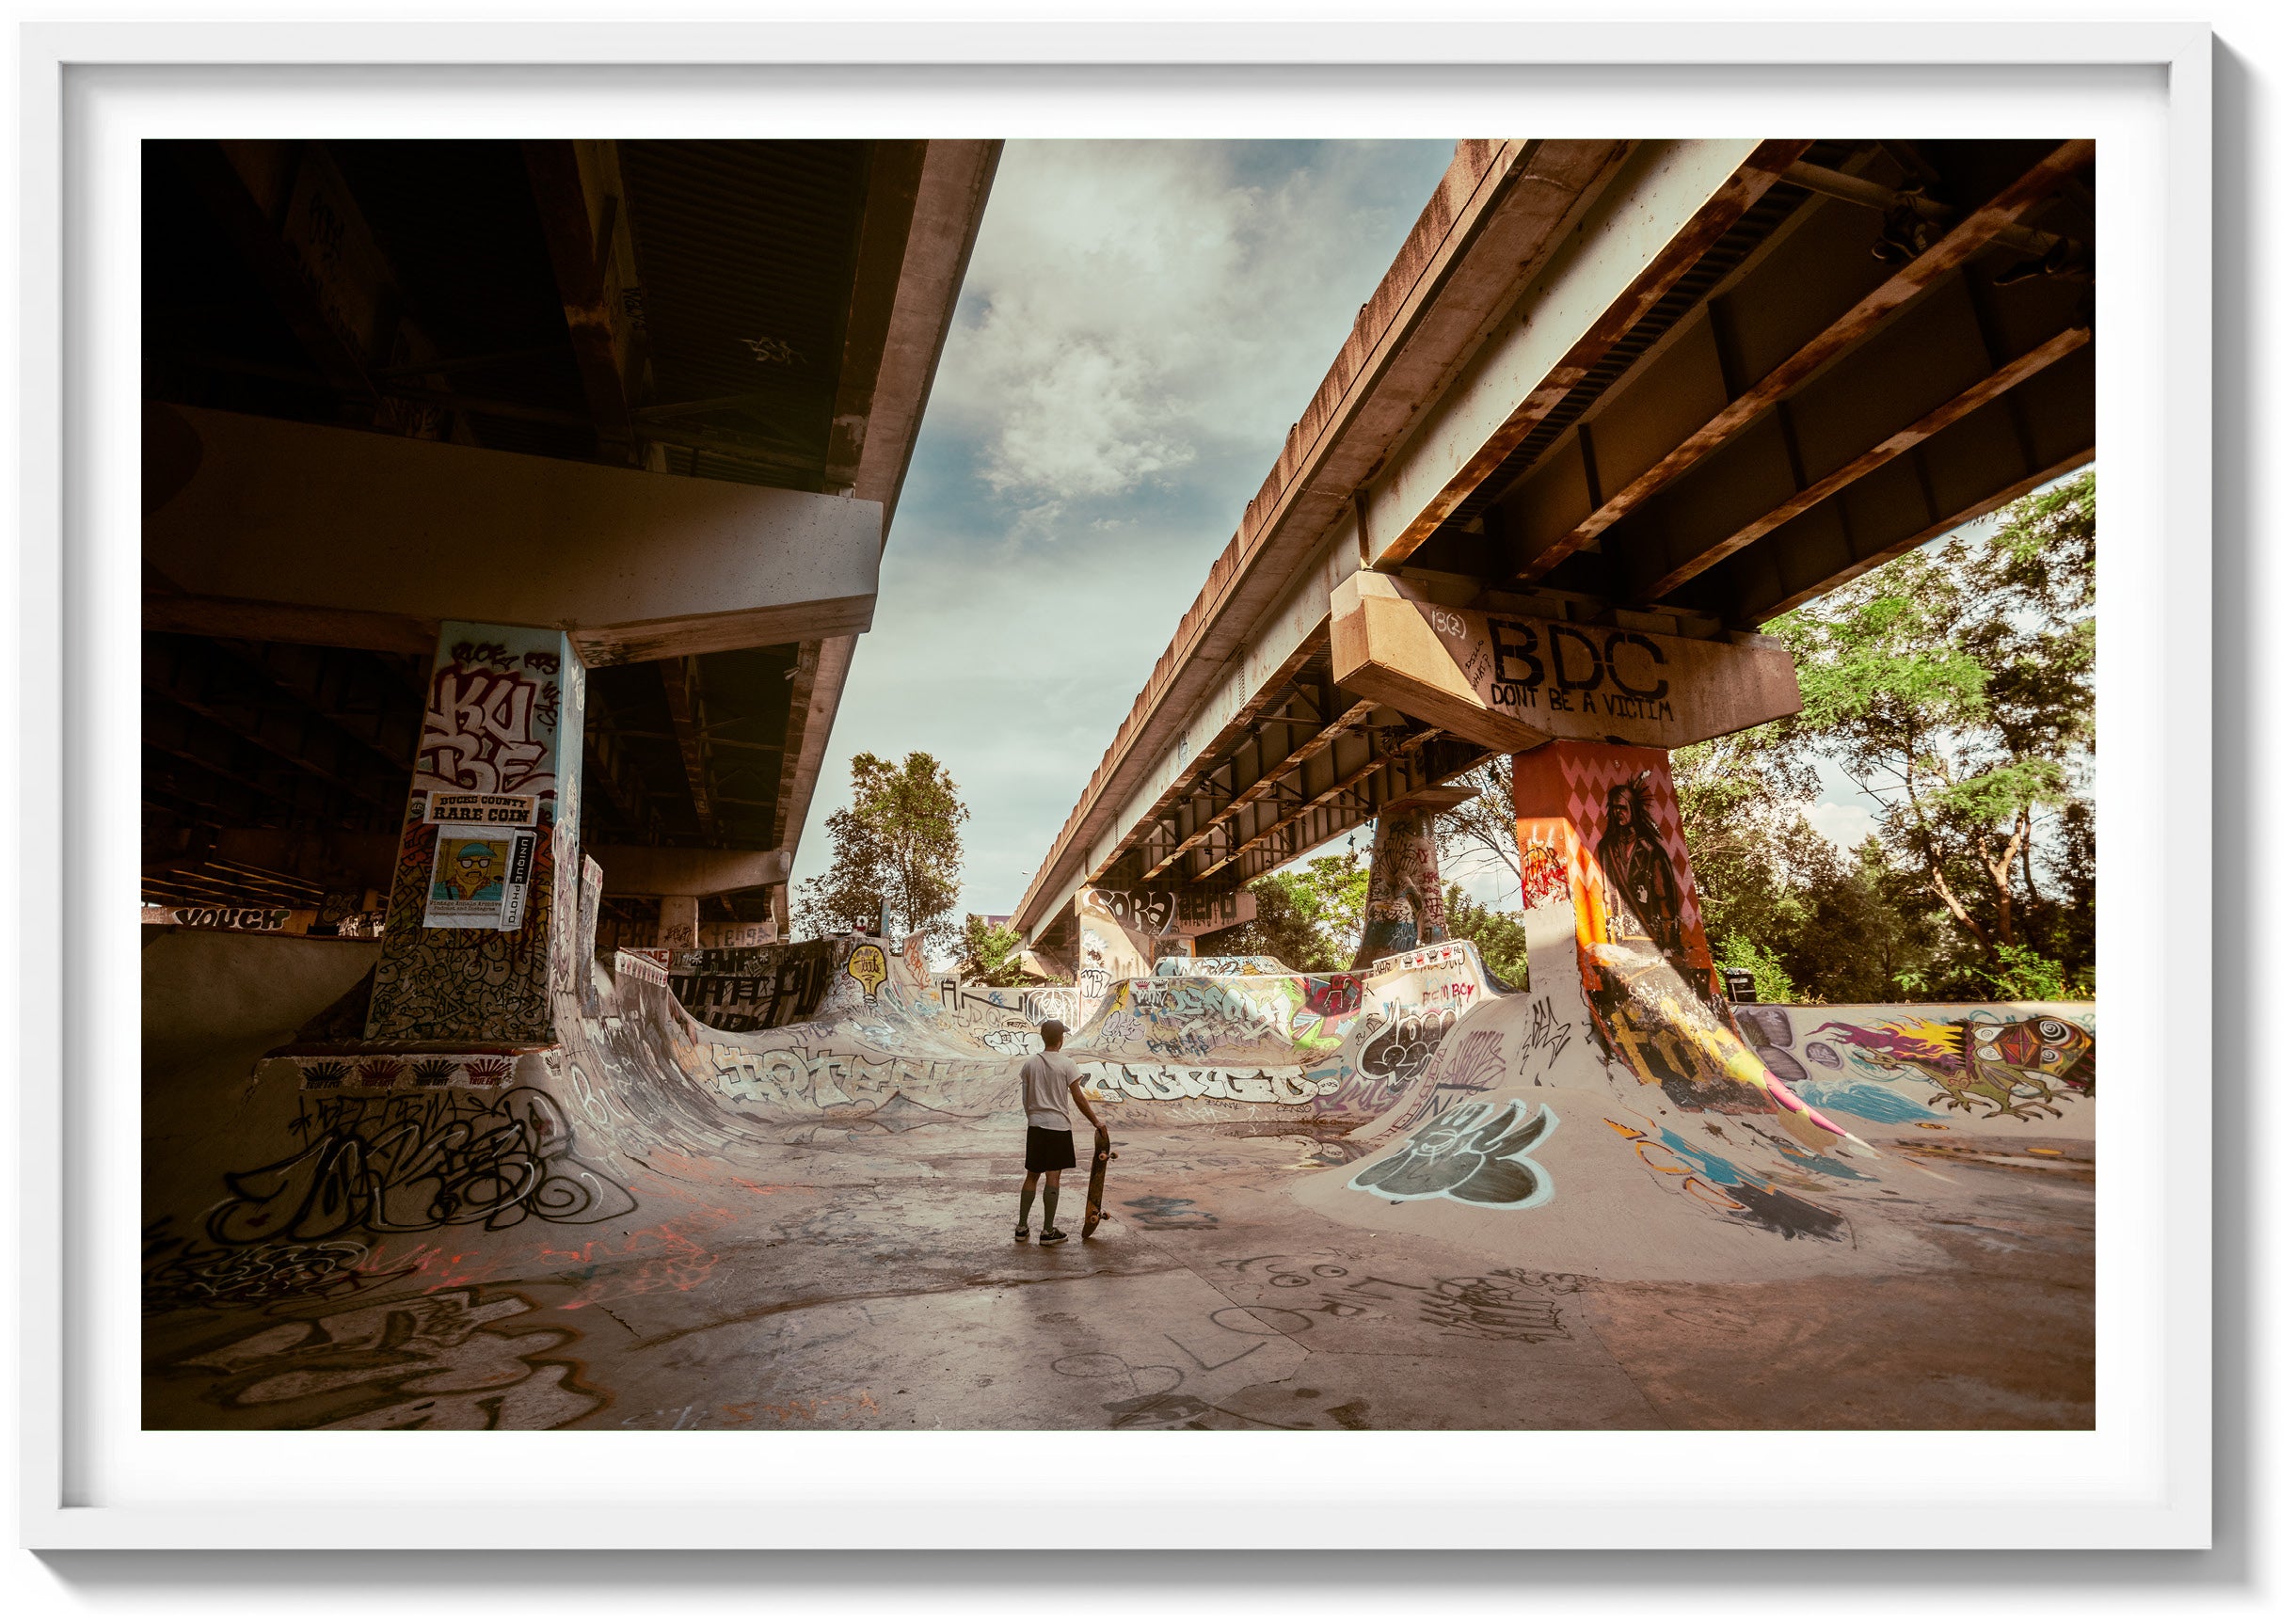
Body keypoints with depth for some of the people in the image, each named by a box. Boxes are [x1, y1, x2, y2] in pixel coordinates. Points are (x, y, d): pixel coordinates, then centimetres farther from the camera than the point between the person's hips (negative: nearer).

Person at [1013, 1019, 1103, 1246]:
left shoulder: (1031, 1062, 3)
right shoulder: (1067, 1064, -10)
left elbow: (1025, 1099, 9)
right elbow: (1079, 1098, -10)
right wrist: (1096, 1122, 0)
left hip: (1035, 1125, 4)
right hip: (1058, 1126, -4)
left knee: (1032, 1175, 13)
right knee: (1053, 1177, 2)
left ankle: (1022, 1228, 19)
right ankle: (1048, 1231, 6)